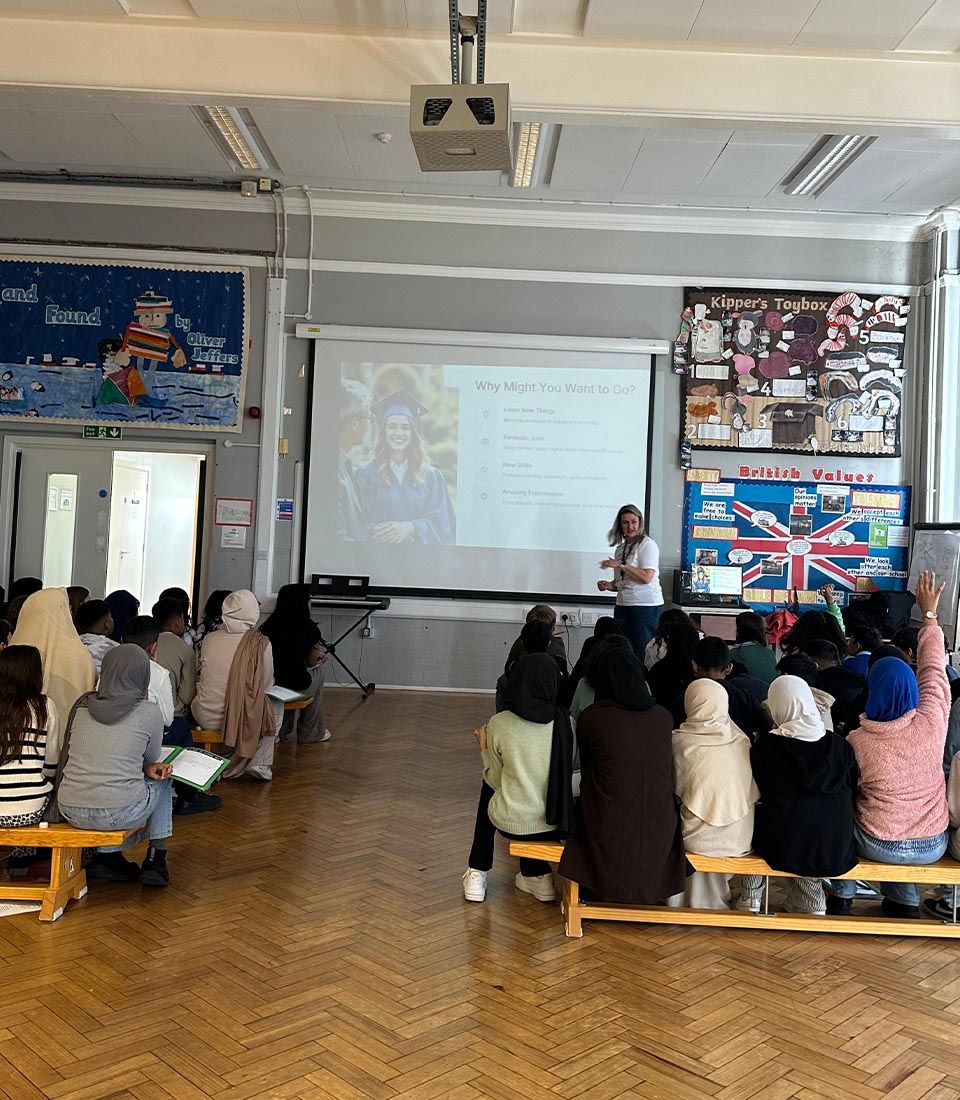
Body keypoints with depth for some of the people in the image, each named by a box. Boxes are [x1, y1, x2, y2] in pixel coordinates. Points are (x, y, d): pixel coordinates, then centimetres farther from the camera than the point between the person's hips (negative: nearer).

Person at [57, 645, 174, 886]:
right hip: (119, 814, -4)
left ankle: (108, 855, 19)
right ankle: (156, 861, 24)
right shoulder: (148, 712, -6)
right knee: (162, 780, 26)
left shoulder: (82, 707, 7)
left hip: (71, 811, 4)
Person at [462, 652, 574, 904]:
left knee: (489, 788, 32)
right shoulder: (565, 722, -9)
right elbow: (568, 772, 8)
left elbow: (495, 781, -2)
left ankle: (477, 875, 38)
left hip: (511, 824, -1)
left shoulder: (500, 724, -13)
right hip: (555, 825, 2)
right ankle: (538, 876, 32)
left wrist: (484, 748, 14)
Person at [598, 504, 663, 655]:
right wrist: (609, 585, 3)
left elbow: (646, 577, -16)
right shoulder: (620, 548, 16)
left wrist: (621, 565, -16)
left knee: (642, 654, -5)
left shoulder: (647, 544, -6)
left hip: (645, 605, -7)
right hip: (623, 605, 7)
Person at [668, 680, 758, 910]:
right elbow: (753, 790, 3)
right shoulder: (741, 741, -9)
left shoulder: (679, 742, -18)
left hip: (696, 839, -3)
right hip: (739, 839, 3)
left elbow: (674, 790, -4)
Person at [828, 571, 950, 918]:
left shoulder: (857, 741, -21)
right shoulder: (931, 721, -17)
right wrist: (929, 614, 11)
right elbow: (933, 667, -1)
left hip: (879, 847, -3)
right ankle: (903, 900, 40)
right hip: (932, 846, 3)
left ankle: (842, 898, 38)